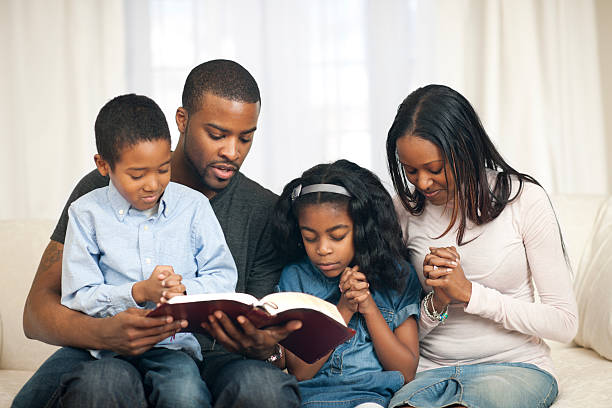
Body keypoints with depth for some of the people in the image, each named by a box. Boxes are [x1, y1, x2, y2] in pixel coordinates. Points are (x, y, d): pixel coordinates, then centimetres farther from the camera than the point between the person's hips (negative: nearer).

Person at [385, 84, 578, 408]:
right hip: (430, 368, 2)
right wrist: (436, 303, -15)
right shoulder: (405, 211, 2)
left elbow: (564, 323, -8)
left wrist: (468, 292, -15)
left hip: (515, 367, -1)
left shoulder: (523, 199, -7)